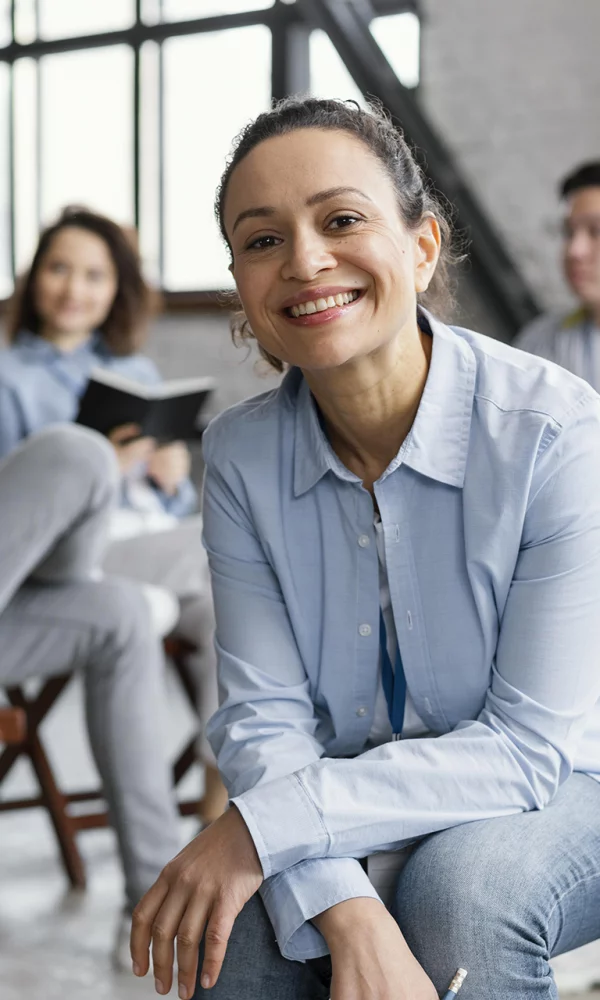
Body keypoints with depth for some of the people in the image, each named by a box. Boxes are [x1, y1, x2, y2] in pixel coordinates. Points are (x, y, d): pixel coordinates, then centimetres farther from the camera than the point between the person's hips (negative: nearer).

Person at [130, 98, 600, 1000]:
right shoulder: (241, 453, -8)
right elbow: (263, 714, -14)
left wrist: (264, 824, -27)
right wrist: (350, 913, -33)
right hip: (351, 818, 2)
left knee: (459, 886, -33)